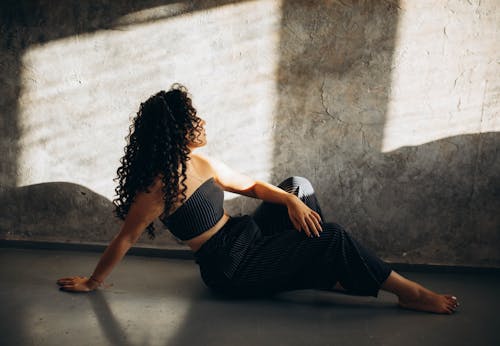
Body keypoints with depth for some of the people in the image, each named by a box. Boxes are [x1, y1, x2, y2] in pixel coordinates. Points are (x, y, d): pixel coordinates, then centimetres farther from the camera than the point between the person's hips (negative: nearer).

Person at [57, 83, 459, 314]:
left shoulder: (201, 163, 3)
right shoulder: (159, 186, -22)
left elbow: (250, 185, 10)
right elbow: (124, 239, -15)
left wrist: (292, 201, -5)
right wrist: (92, 282, -7)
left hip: (246, 235, 9)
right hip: (230, 269, -9)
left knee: (298, 184, 0)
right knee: (333, 236, -17)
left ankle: (331, 274, 0)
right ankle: (408, 292, -3)